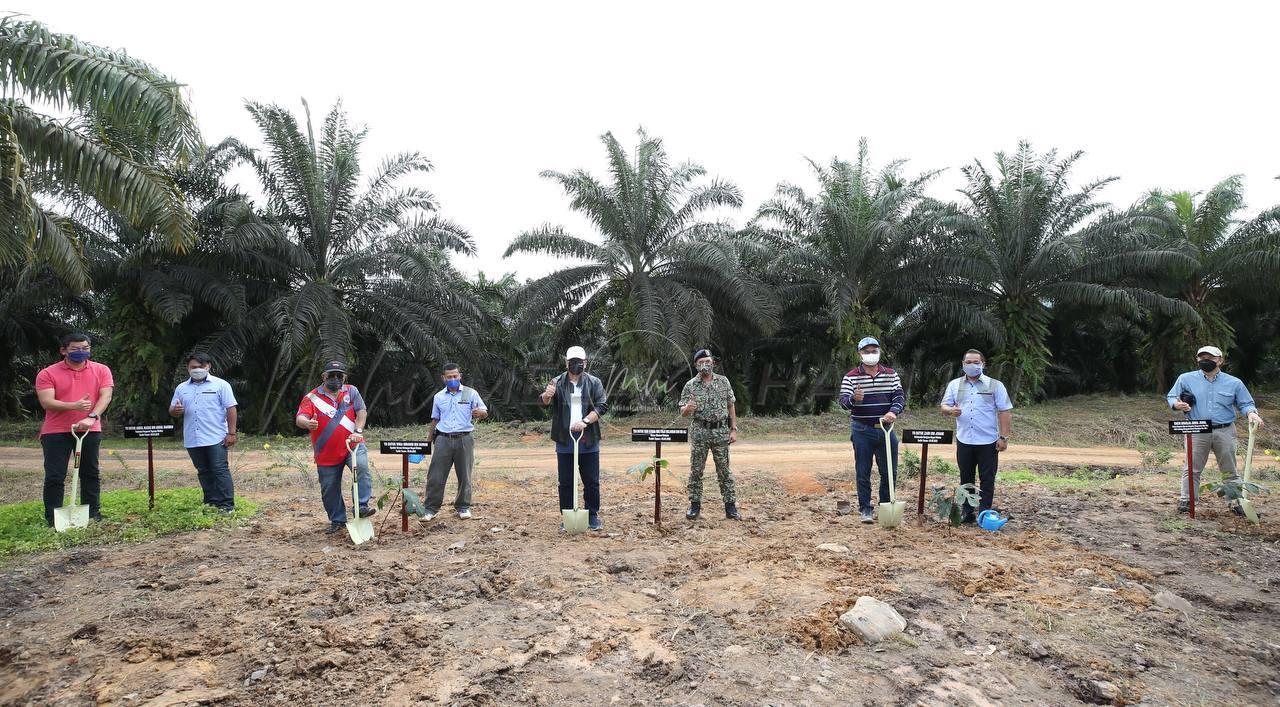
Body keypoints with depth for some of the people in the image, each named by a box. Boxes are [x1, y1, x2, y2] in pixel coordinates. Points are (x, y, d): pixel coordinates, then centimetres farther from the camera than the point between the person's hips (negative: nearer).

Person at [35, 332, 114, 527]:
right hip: (56, 432, -1)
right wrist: (74, 406, -28)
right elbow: (46, 402, -11)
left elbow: (105, 396, -8)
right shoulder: (47, 373, -1)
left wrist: (91, 417, -24)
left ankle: (92, 513, 18)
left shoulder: (101, 370, 3)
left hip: (90, 430, 2)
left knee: (90, 474, 9)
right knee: (54, 476, 1)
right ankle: (52, 518, 9)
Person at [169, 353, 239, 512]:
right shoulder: (181, 388, 12)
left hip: (216, 438, -5)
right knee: (203, 472, 11)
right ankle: (211, 502, 19)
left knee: (220, 470, -6)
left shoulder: (220, 385, -2)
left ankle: (226, 505, -4)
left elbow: (231, 409, -5)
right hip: (192, 440, 5)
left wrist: (231, 433, -10)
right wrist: (175, 410, -11)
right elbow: (172, 410, 16)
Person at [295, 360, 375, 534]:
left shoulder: (351, 391, 5)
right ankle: (337, 521, 25)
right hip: (327, 453, 1)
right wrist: (308, 424, -38)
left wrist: (357, 431, -16)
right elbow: (299, 418, -14)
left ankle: (361, 506, -23)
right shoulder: (312, 398, -2)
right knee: (330, 489, 8)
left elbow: (362, 411, 0)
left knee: (362, 467, -30)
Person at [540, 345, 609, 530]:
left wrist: (585, 421, -19)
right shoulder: (558, 383, 3)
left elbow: (602, 406, -5)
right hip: (564, 441, 0)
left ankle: (593, 516, 18)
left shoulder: (594, 383, 3)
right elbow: (544, 401, -10)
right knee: (565, 482, 7)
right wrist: (546, 395, -35)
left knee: (592, 481, 6)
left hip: (589, 441, 0)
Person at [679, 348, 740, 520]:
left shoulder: (723, 381, 4)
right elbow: (682, 413, 0)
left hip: (721, 432, 1)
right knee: (696, 470, 4)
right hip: (699, 432, 0)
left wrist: (733, 429, 2)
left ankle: (730, 506, 11)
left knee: (724, 470, 4)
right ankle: (695, 505, 14)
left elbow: (731, 406, 8)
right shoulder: (690, 385, 0)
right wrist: (688, 408, -25)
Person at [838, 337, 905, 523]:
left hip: (886, 429, 3)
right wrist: (853, 399, -36)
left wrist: (893, 411, -22)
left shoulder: (891, 375, 6)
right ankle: (865, 509, 14)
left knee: (889, 471, 8)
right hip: (862, 431, -2)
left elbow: (899, 396, -1)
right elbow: (843, 401, -12)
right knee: (863, 473, 3)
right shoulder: (850, 377, -2)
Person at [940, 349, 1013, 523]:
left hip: (988, 442, -2)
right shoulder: (955, 385, 8)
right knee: (966, 479, 10)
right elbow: (944, 406, 8)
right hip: (964, 441, 3)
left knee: (987, 480, 3)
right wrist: (951, 410, -17)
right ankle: (967, 512, 19)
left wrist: (1004, 437, -8)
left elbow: (1005, 412, -1)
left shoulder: (995, 385, 0)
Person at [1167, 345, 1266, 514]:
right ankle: (1186, 499, 7)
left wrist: (1252, 413, -11)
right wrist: (1177, 405, -12)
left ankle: (1236, 502, 18)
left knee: (1229, 470, 9)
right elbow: (1171, 397, 10)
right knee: (1192, 468, 1)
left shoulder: (1234, 383, 6)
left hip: (1225, 432, 1)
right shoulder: (1186, 379, 4)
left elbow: (1245, 403, 11)